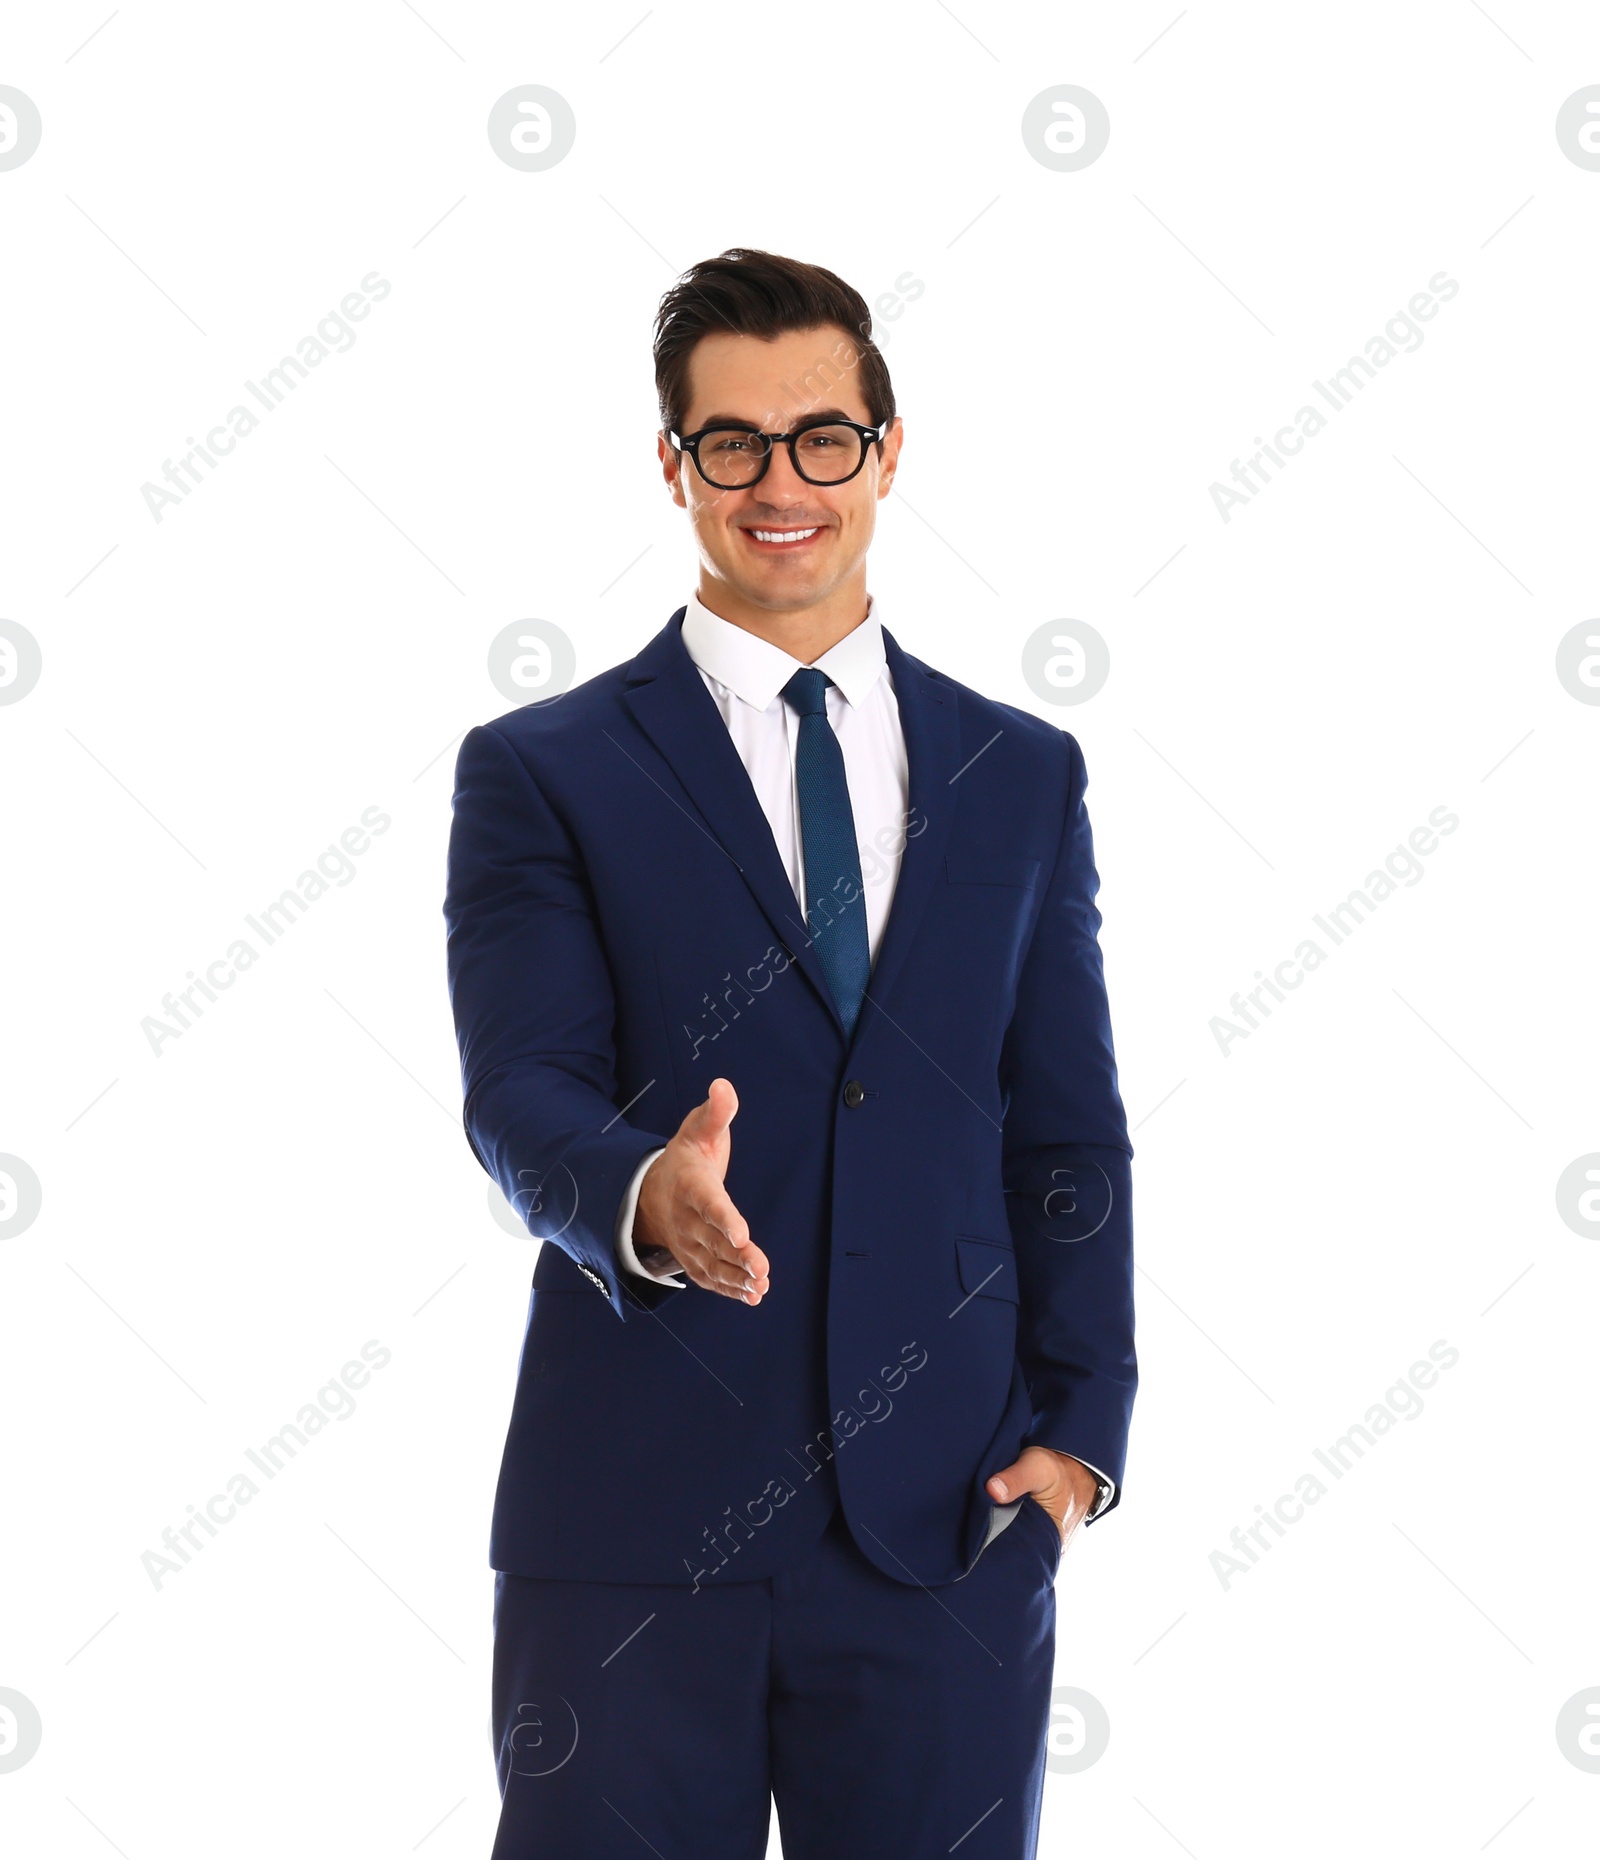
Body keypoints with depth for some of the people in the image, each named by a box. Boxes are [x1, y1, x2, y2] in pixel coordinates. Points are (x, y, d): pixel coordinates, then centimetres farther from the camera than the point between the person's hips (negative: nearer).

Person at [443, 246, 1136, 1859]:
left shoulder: (1023, 776, 12)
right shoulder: (540, 772, 4)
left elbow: (1069, 1127, 11)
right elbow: (519, 1092, -8)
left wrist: (1082, 1424, 1)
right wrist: (640, 1192, -30)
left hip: (948, 1517, 2)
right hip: (633, 1513, -2)